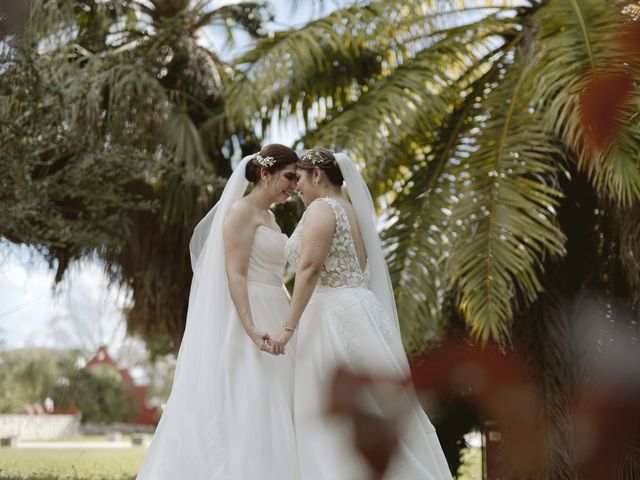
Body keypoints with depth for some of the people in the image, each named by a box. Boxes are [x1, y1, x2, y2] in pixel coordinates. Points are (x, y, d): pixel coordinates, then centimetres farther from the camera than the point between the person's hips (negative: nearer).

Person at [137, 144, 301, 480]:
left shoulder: (268, 217, 18)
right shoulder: (241, 210, -9)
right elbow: (234, 274, -17)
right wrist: (251, 329, -27)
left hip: (270, 320, 9)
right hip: (244, 319, -9)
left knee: (266, 411, 6)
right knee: (244, 409, -11)